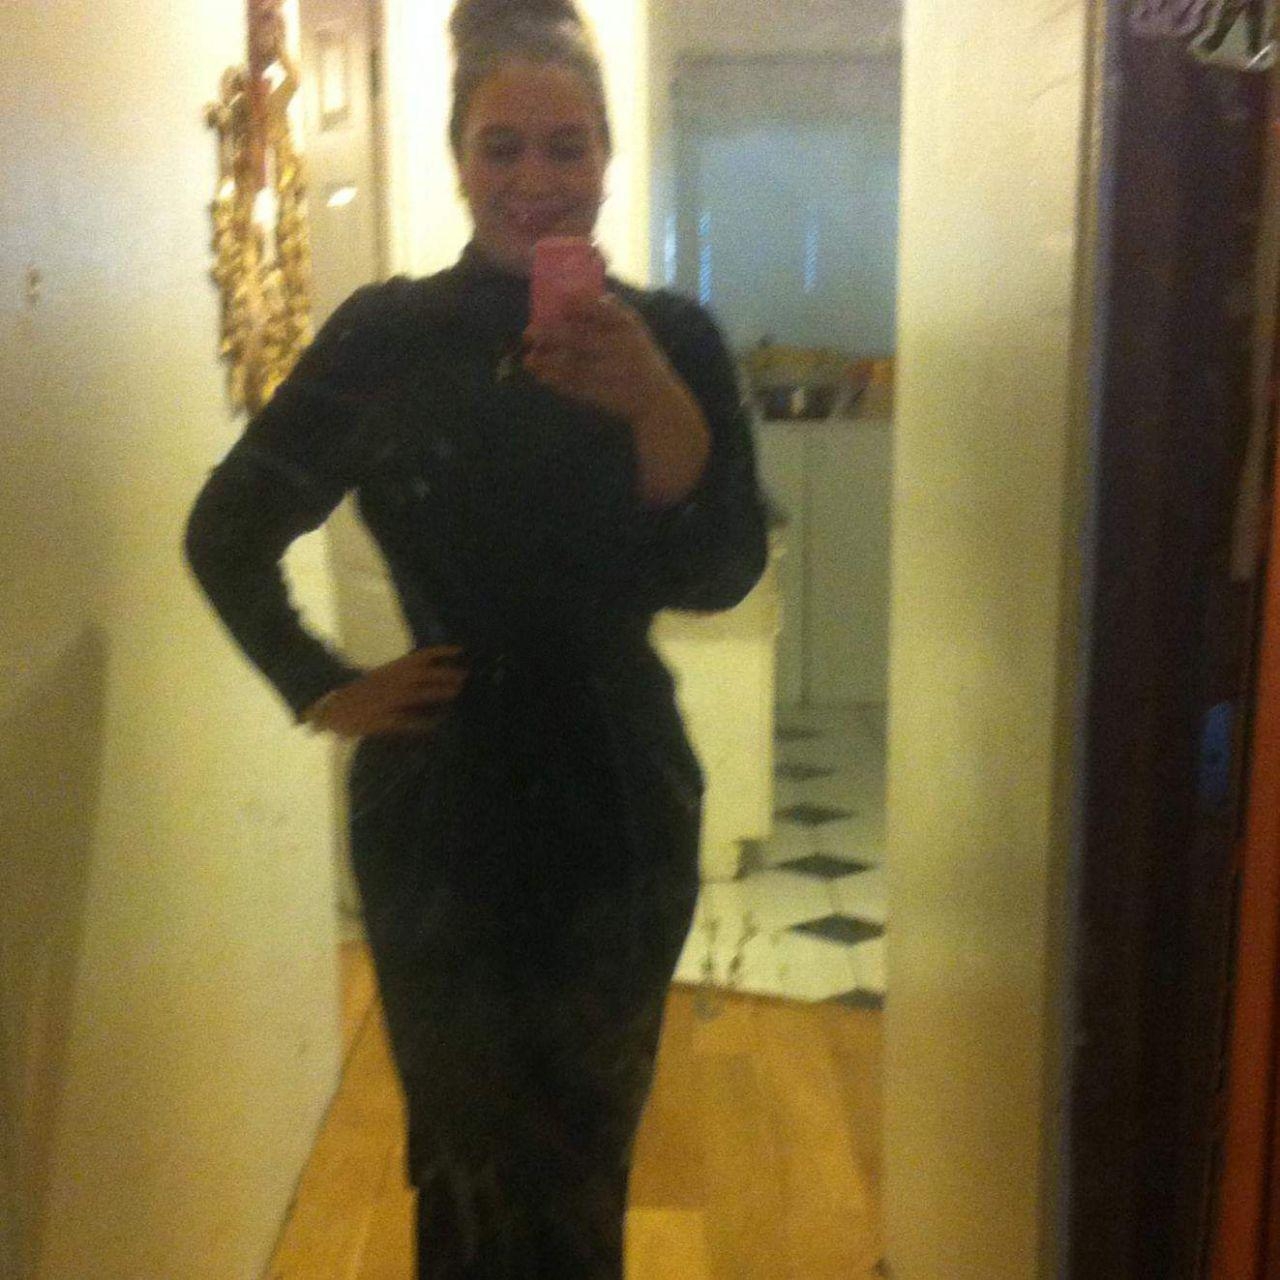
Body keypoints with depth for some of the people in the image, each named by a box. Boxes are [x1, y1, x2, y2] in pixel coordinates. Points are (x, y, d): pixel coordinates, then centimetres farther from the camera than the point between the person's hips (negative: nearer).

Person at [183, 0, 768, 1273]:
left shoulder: (671, 335, -2)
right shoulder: (386, 333, -5)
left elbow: (720, 579, -11)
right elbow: (225, 533, 4)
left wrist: (658, 408, -26)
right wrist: (323, 691, -4)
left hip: (619, 810, 2)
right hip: (439, 816, -1)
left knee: (585, 1168, 17)